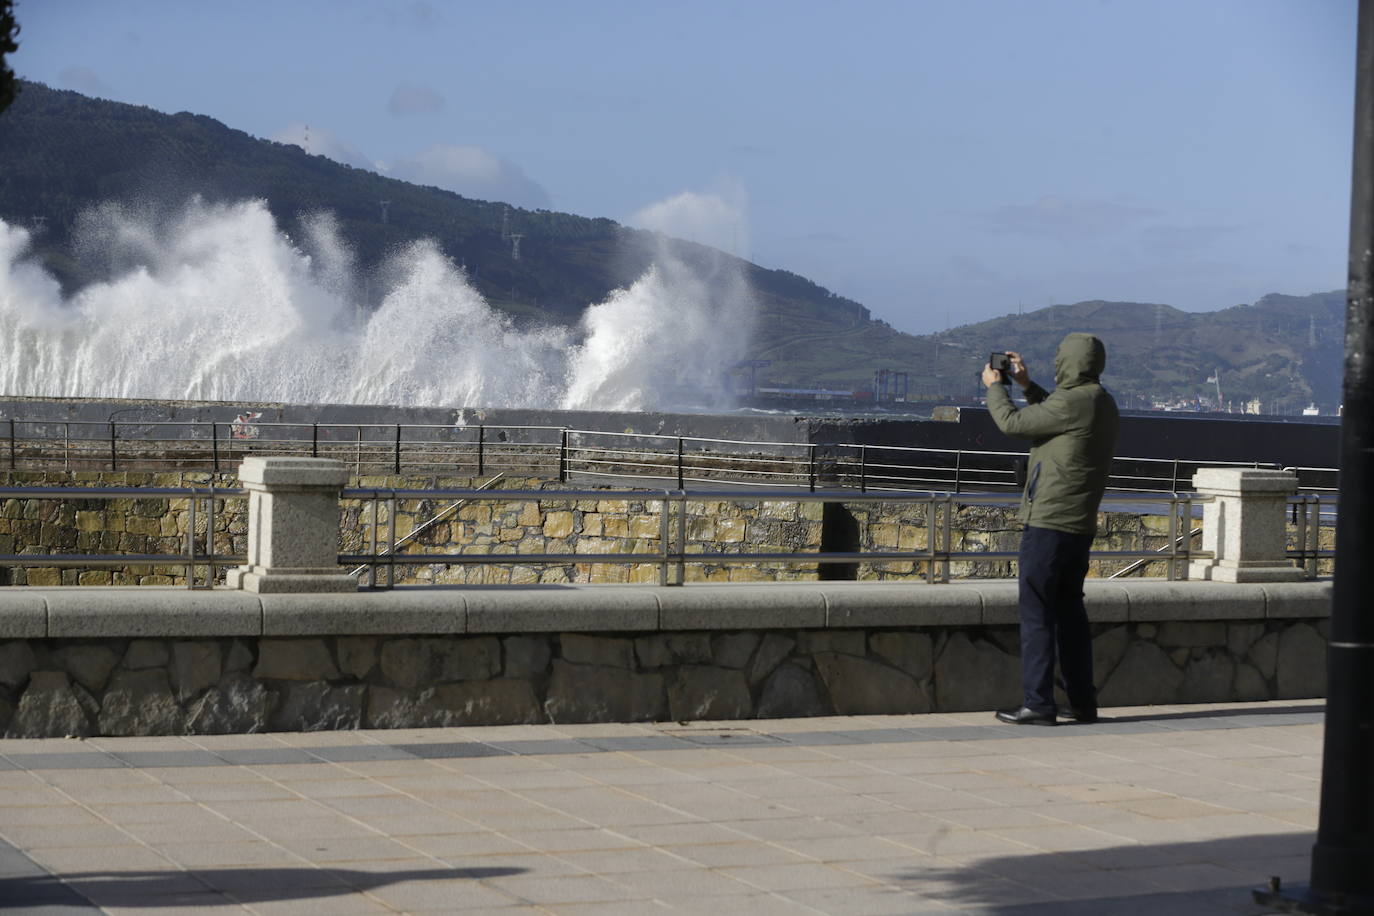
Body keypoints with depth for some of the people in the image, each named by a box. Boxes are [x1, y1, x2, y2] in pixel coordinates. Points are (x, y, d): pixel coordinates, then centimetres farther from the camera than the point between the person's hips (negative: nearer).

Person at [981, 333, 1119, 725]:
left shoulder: (1074, 402, -18)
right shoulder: (1101, 403, 13)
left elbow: (1011, 422, -12)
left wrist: (994, 385, 5)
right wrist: (1027, 385, 29)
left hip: (1048, 524, -9)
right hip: (1080, 527, 10)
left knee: (1036, 612, -5)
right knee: (1069, 610, 15)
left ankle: (1038, 704, -5)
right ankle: (1082, 702, 18)